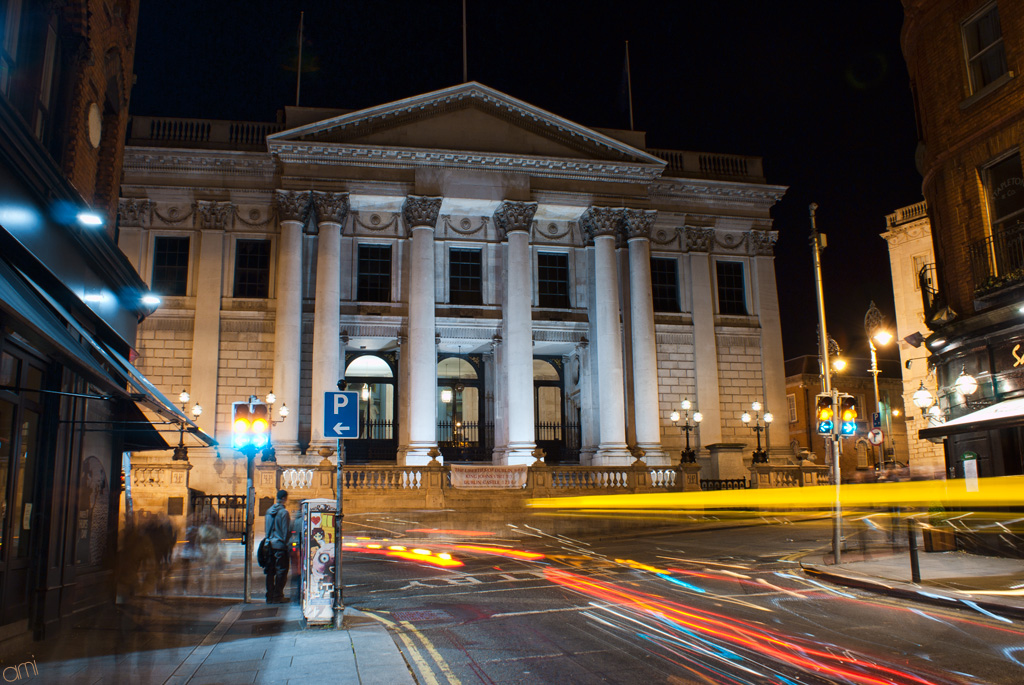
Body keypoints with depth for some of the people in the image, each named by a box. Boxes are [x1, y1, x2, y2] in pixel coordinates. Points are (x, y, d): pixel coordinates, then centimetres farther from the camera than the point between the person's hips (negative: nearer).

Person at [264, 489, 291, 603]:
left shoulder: (269, 511, 10)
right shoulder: (284, 512, -12)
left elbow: (267, 529, 16)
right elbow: (286, 531, -11)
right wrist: (286, 543, -5)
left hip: (270, 545, 7)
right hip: (280, 545, -7)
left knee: (270, 571, 11)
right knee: (281, 571, 0)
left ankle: (270, 596, 14)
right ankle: (277, 596, 0)